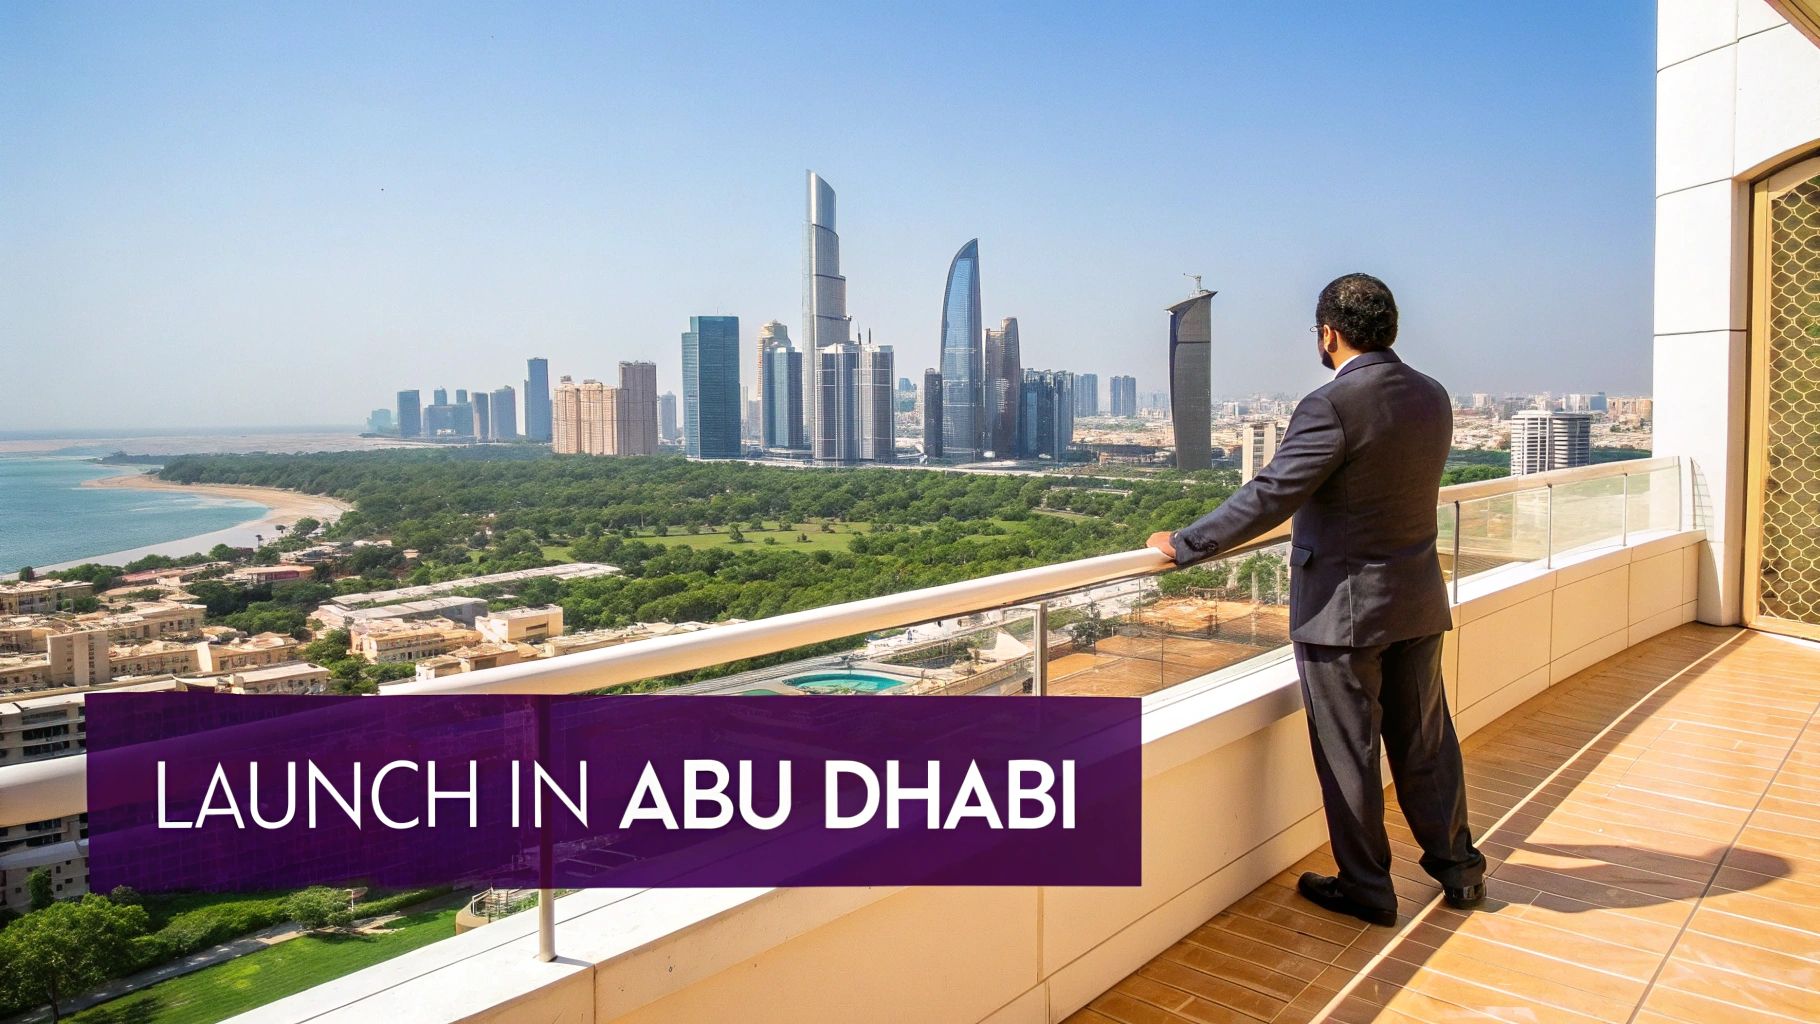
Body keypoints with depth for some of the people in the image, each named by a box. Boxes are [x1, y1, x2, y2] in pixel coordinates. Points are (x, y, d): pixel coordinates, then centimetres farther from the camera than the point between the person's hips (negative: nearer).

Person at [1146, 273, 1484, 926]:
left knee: (1349, 753, 7)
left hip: (1342, 607, -7)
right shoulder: (1433, 399, 5)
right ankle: (1458, 866, 35)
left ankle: (1365, 890, 21)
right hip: (1418, 600, 8)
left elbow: (1267, 498, -23)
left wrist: (1183, 545, -14)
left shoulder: (1332, 406, -20)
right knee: (1425, 741, 20)